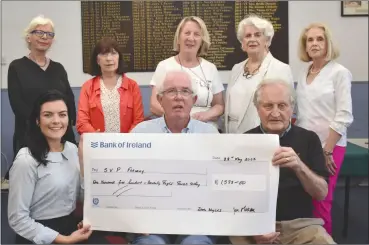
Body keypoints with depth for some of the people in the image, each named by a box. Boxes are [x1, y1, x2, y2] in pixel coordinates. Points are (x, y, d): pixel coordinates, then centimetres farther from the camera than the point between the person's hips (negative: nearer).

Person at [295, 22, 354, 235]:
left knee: (320, 202, -2)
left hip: (328, 146, -5)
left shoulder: (339, 72, -8)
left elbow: (344, 116, -12)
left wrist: (327, 150, -13)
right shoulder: (304, 72, 9)